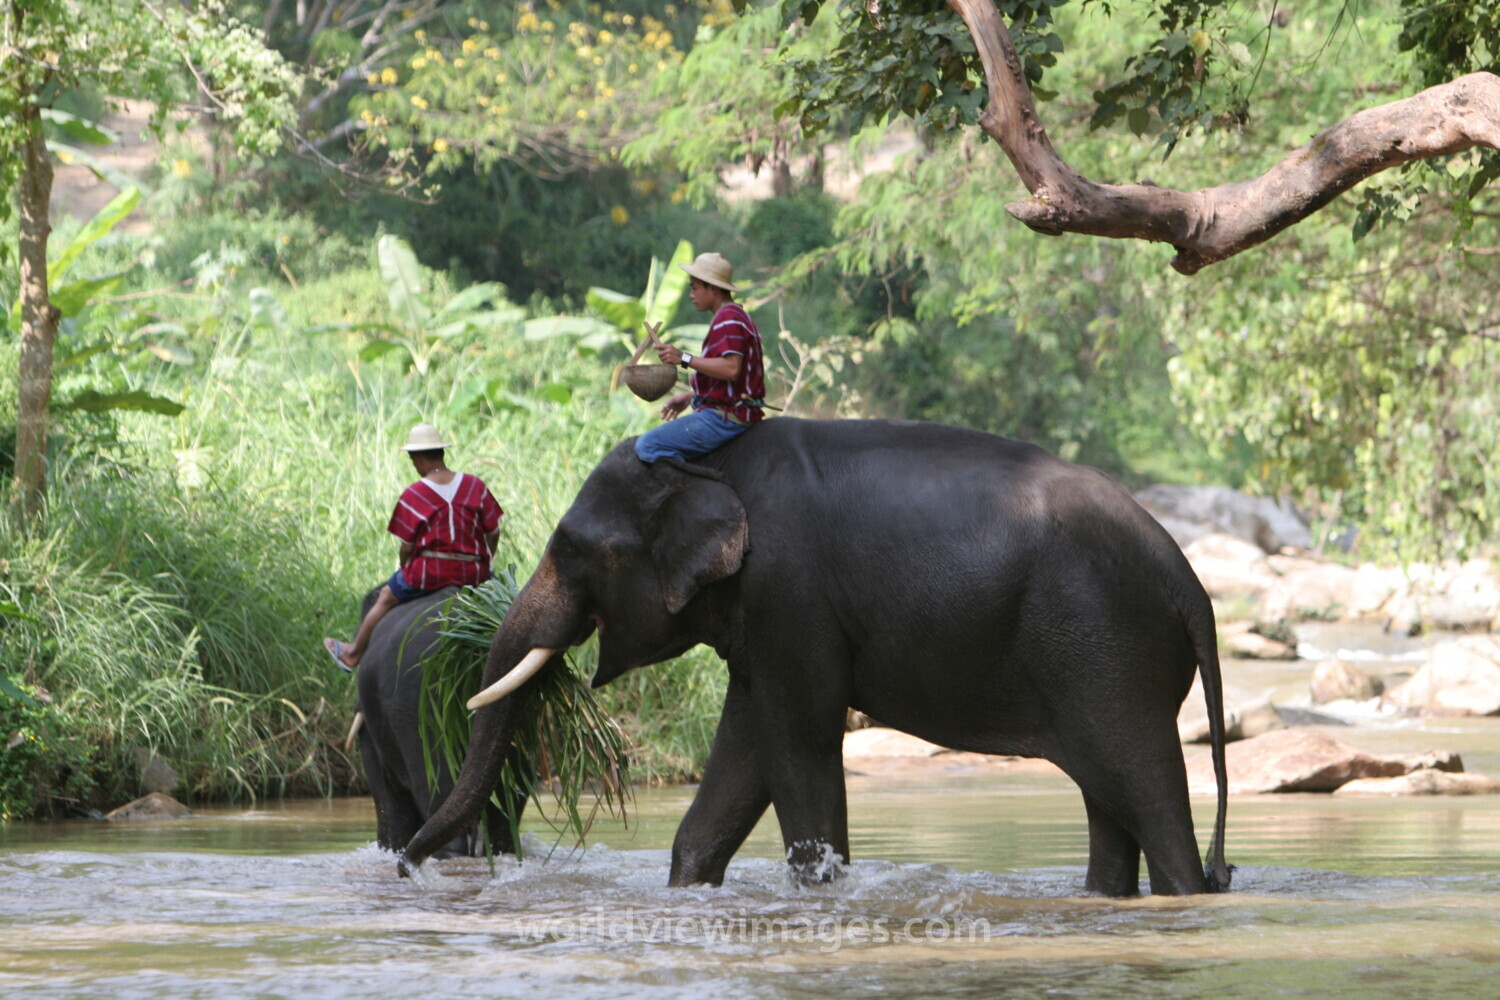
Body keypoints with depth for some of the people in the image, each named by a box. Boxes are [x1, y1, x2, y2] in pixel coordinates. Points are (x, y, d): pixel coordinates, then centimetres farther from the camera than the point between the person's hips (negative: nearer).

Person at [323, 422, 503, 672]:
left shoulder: (414, 494, -9)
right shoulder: (475, 485, 1)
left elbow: (407, 546, -6)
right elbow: (493, 533, 4)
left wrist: (405, 573, 14)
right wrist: (482, 565, 19)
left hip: (430, 569, -3)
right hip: (474, 574, 3)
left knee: (386, 598, 19)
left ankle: (353, 653, 33)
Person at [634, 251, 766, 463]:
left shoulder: (728, 319, -13)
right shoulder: (736, 316, 21)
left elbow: (731, 369, -26)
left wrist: (684, 358, -23)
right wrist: (690, 397, 21)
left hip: (725, 417, -11)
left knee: (648, 446, -21)